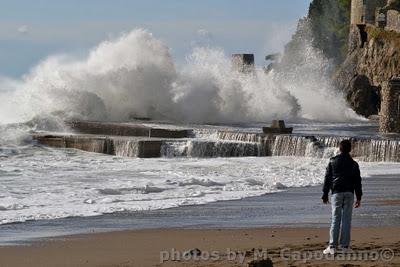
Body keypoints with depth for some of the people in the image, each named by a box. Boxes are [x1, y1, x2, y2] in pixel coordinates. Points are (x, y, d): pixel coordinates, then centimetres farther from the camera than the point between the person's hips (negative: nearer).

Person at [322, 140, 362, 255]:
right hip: (349, 193, 1)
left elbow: (327, 179, 2)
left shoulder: (333, 161, 3)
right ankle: (345, 245, 1)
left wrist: (325, 195, 8)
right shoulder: (353, 164, 5)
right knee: (346, 220, 3)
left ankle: (332, 246, -7)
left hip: (337, 193, -1)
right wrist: (359, 198, 10)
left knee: (335, 219, -1)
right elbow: (357, 182, 5)